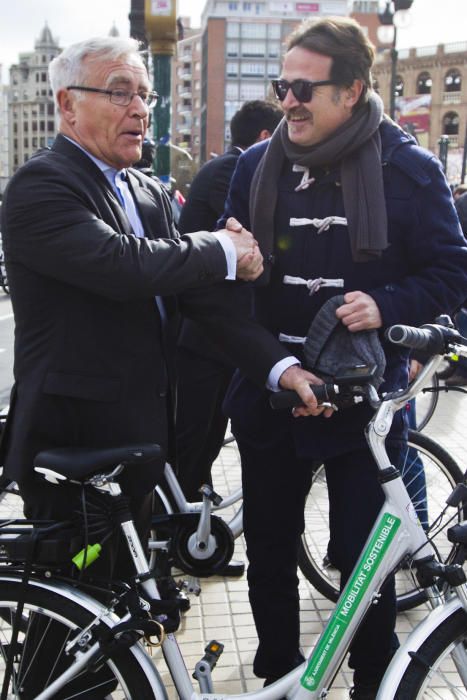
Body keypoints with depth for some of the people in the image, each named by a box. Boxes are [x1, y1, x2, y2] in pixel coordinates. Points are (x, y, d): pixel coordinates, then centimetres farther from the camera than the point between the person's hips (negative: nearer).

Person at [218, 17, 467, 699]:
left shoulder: (410, 169, -5)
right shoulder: (258, 165, 4)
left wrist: (385, 306, -20)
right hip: (268, 393, 3)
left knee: (365, 558, 5)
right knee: (269, 551, 15)